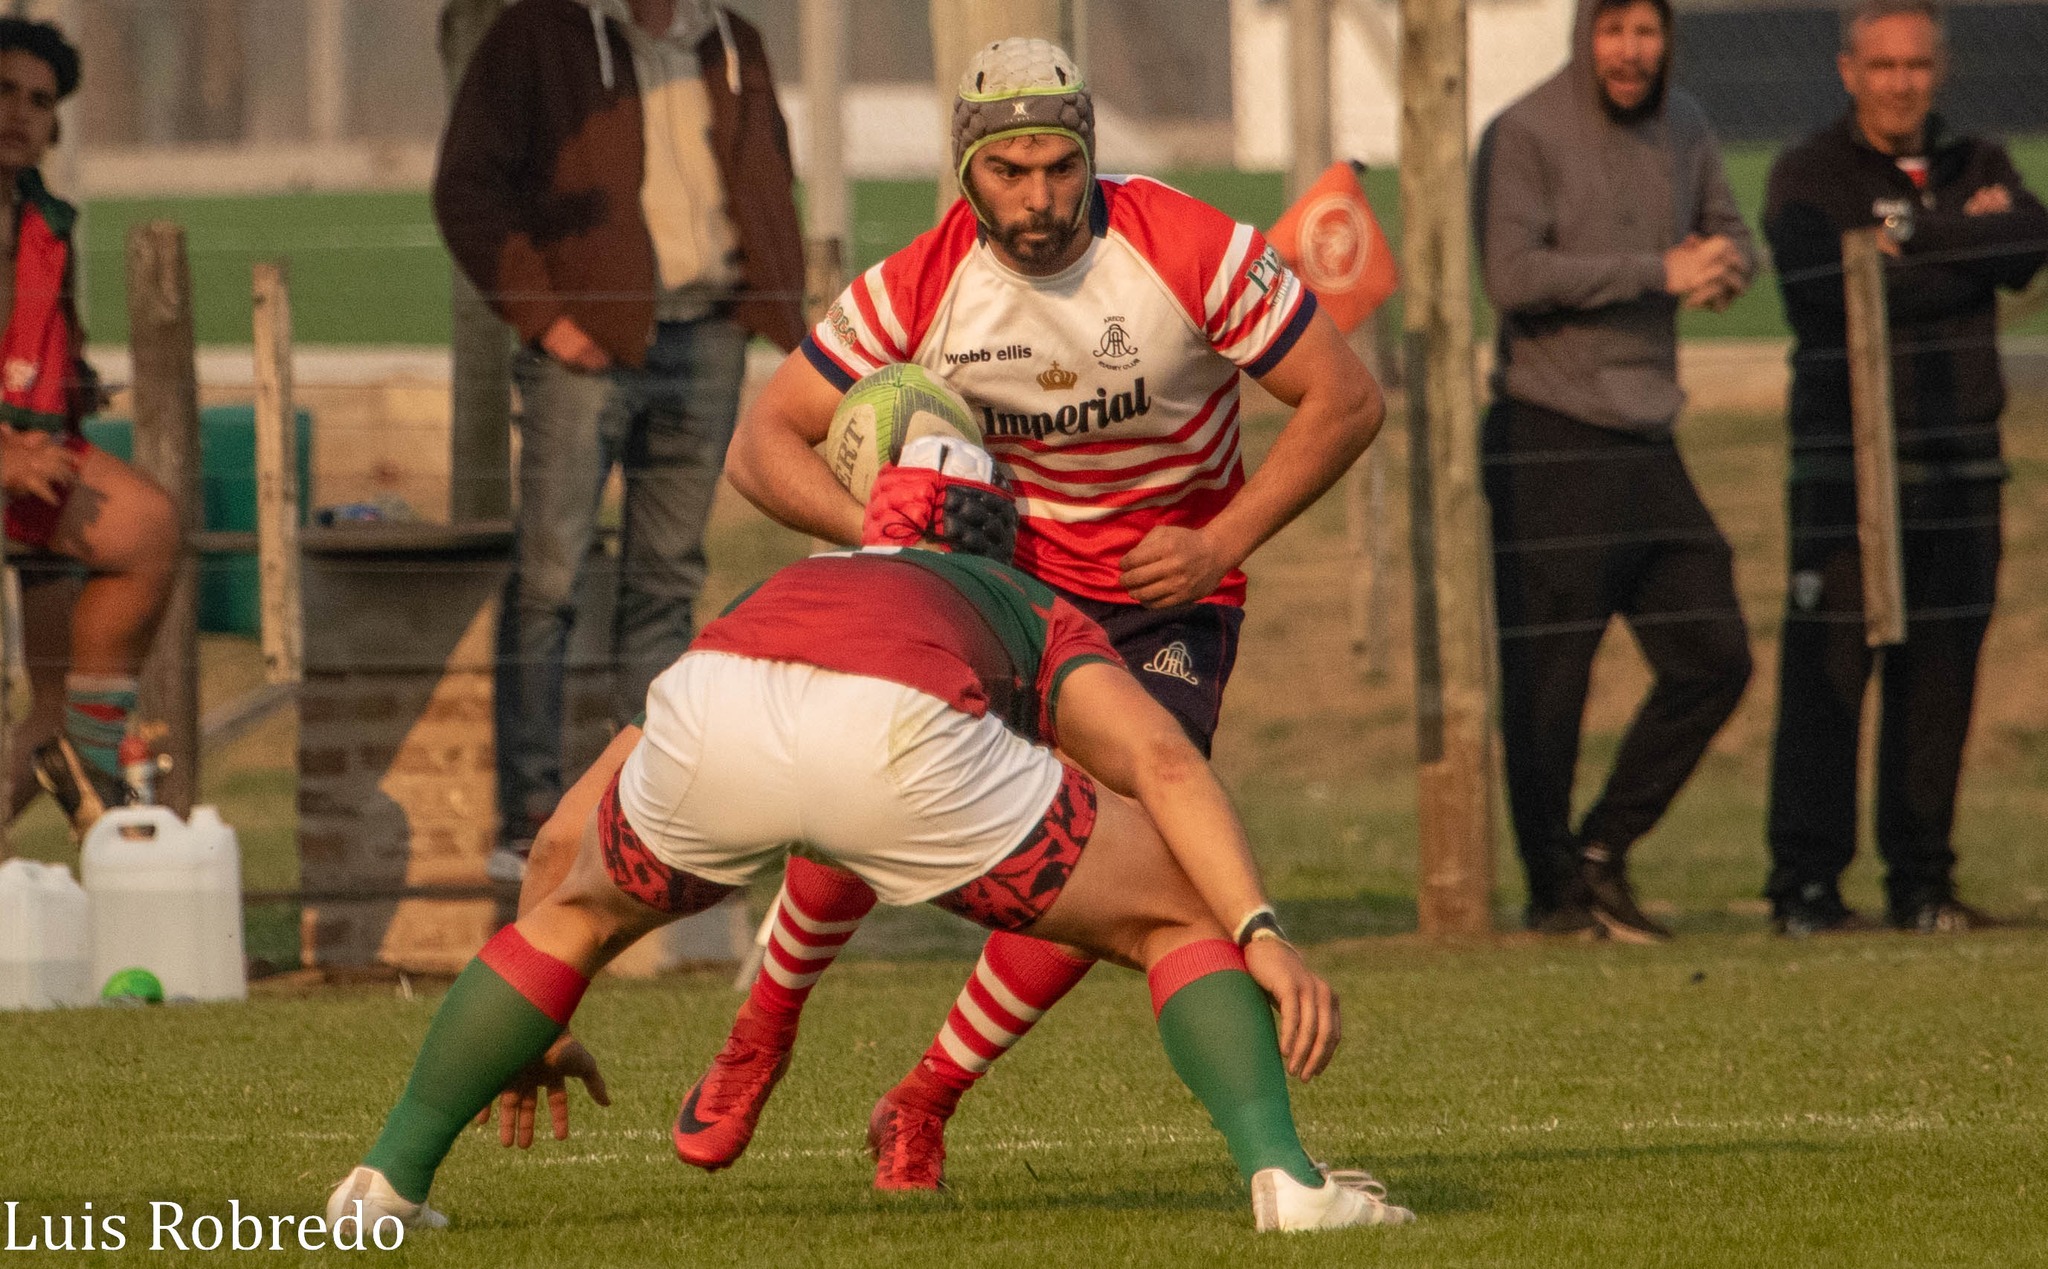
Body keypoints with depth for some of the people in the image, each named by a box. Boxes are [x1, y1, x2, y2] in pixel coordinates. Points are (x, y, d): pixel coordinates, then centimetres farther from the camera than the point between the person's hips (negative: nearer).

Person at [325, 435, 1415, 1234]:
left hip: (714, 717, 3)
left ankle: (389, 1179, 36)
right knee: (1181, 916, 17)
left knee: (582, 911, 35)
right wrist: (1263, 933, 4)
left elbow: (574, 825, 51)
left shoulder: (777, 595, 47)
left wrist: (536, 1022, 64)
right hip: (903, 745, -3)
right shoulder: (1042, 624, 38)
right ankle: (1281, 1174, -2)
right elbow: (1162, 763, 15)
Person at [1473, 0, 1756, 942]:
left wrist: (1723, 265, -7)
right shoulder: (1524, 137, -9)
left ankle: (1603, 853, 17)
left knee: (1714, 659, 6)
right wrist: (1659, 271, -20)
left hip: (1647, 441, 7)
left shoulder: (1682, 128, 13)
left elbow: (1732, 239, 18)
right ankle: (1556, 892, 6)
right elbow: (1514, 275, -19)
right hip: (1550, 442, -7)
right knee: (1548, 680, -3)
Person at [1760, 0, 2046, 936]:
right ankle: (1806, 883, -4)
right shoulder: (1809, 178, 1)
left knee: (1938, 681, 4)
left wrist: (1911, 242, -13)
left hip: (1959, 471, 4)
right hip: (1845, 469, -4)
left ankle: (1922, 883, 10)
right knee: (1825, 677, -7)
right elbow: (1832, 288, -16)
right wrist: (1968, 239, -9)